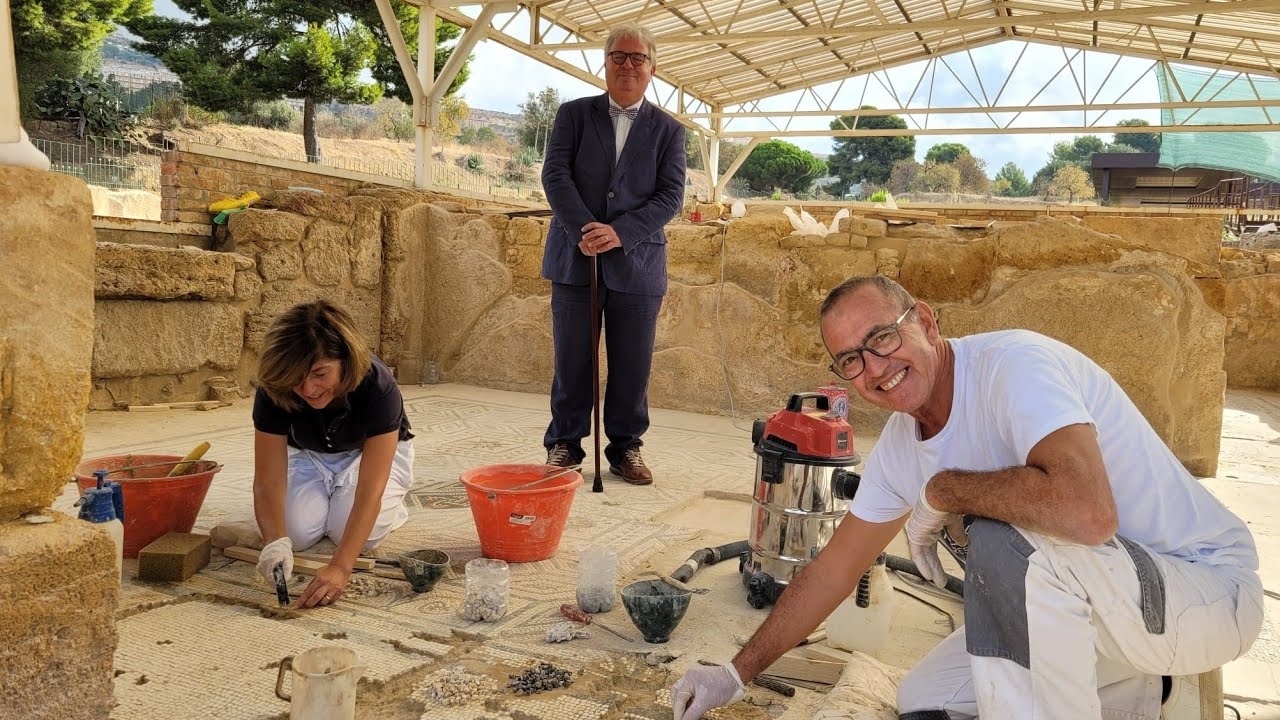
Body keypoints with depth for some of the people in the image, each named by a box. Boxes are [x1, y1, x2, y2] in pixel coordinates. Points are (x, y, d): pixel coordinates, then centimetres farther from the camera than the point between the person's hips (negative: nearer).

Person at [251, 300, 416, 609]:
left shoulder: (378, 387, -39)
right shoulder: (273, 392, -31)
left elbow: (369, 490, -41)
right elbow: (269, 480, -28)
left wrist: (340, 567, -51)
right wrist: (275, 541, -48)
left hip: (373, 453, -2)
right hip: (310, 456, 3)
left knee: (355, 534, -25)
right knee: (297, 533, -20)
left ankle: (391, 502, 7)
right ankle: (326, 498, 13)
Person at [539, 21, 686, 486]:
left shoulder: (668, 130, 8)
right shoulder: (574, 114, 9)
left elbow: (671, 195, -1)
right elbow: (555, 175, -1)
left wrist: (621, 232, -15)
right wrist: (582, 231, -16)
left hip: (637, 261, 0)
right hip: (576, 258, 0)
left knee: (633, 365, 5)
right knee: (572, 361, 5)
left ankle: (626, 448, 19)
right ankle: (564, 445, 18)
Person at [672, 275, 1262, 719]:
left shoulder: (1014, 363, -26)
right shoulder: (899, 447, 0)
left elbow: (1087, 512, -43)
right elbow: (835, 568, 9)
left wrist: (941, 492, -25)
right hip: (1073, 605, 8)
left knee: (1004, 538, -33)